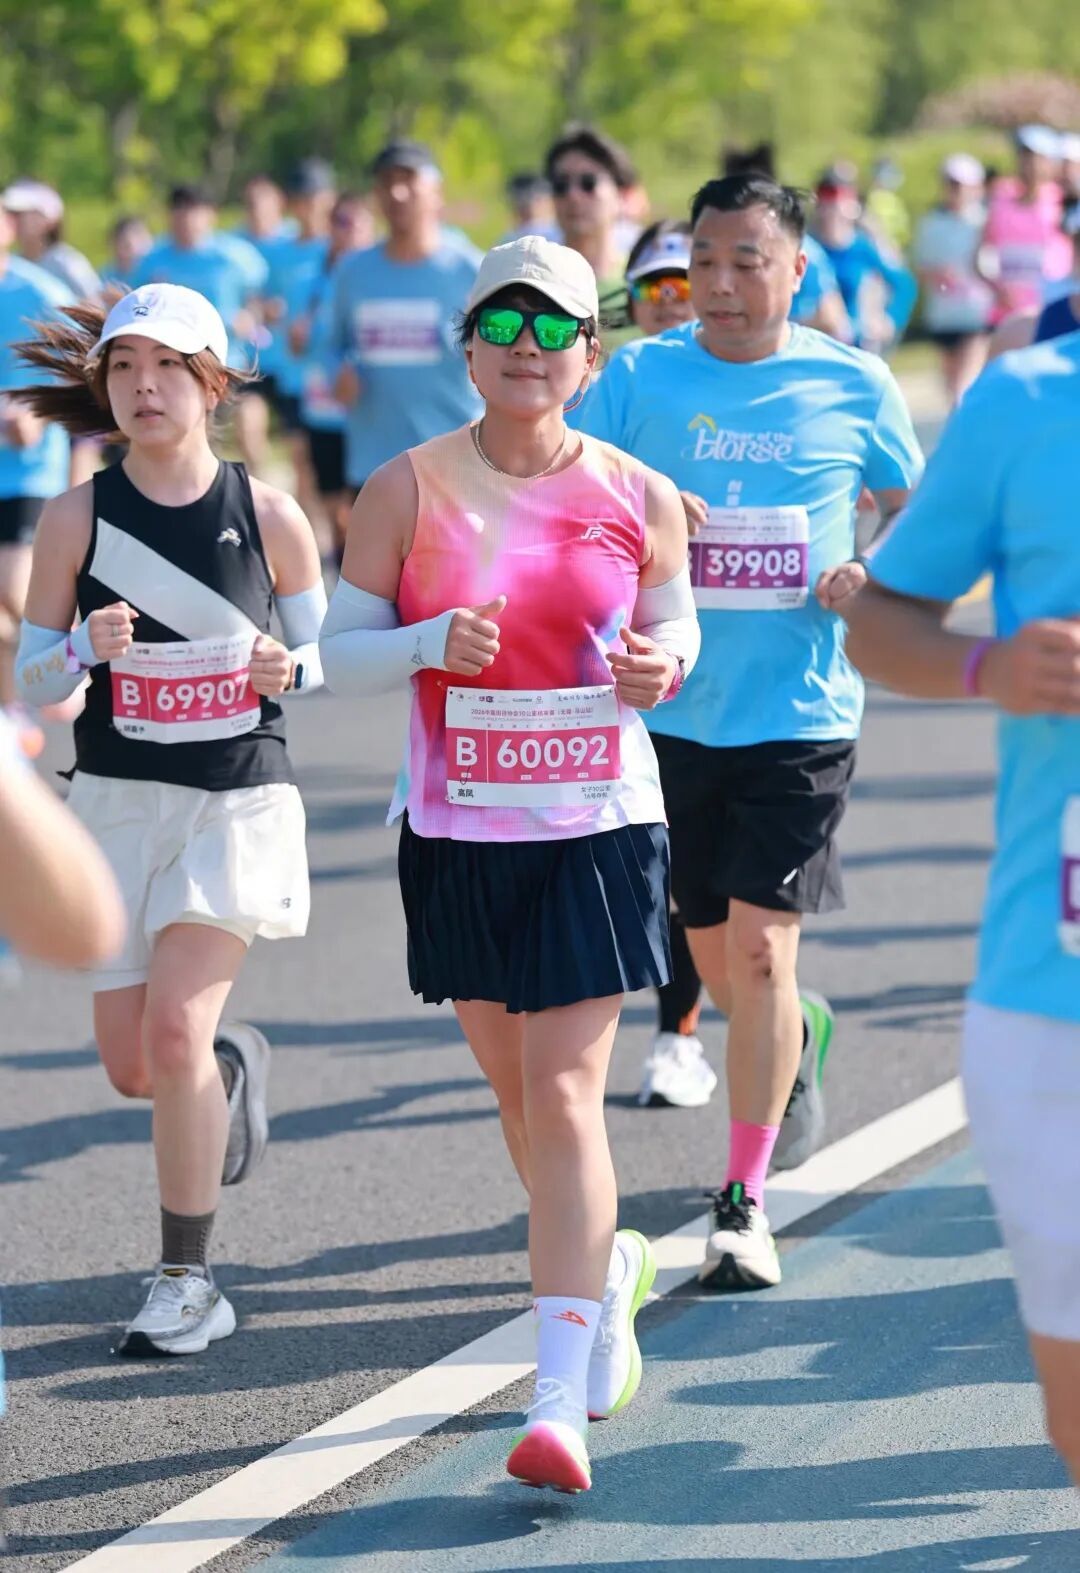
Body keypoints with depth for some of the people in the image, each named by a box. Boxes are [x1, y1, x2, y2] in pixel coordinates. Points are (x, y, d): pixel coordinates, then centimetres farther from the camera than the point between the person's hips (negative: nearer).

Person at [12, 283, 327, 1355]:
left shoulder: (267, 514, -4)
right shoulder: (77, 517, -3)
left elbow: (328, 648, 8)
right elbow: (30, 680, 1)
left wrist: (286, 669, -14)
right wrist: (83, 652, -20)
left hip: (240, 800, -2)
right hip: (118, 800, 2)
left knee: (175, 1032, -15)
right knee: (131, 1064, 5)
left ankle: (187, 1280, -1)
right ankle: (234, 1067, 43)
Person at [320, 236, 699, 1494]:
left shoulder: (640, 499, 0)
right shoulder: (407, 489, -1)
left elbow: (674, 624, 14)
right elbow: (341, 650, 1)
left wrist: (662, 663, -9)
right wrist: (433, 642, -18)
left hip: (598, 831, -2)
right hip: (457, 833, 2)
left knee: (564, 1097, -10)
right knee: (517, 1092, 14)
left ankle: (560, 1400, -12)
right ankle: (609, 1265, 43)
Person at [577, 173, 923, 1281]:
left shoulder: (852, 387, 0)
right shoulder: (640, 378, 0)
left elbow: (913, 514, 14)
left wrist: (873, 578, -6)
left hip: (799, 711, -2)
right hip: (672, 707, 2)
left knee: (759, 946, -10)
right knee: (713, 959, 13)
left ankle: (744, 1203, -3)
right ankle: (797, 1038, 48)